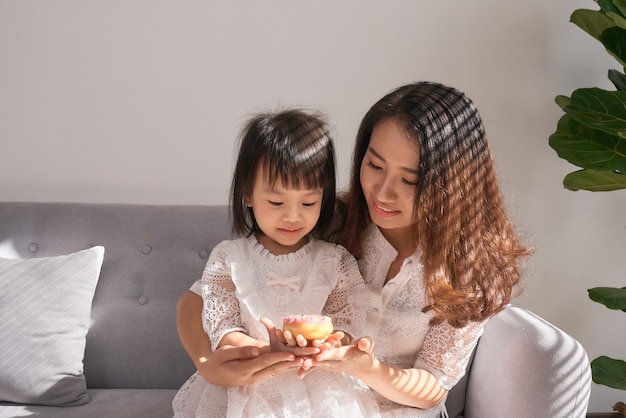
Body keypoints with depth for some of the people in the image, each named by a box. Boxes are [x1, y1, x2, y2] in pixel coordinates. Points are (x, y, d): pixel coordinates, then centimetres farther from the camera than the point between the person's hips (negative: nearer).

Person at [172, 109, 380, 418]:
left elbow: (347, 323, 0)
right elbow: (220, 327, -4)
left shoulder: (338, 263, 4)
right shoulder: (227, 260, 2)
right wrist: (267, 351, -22)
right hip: (244, 389, -1)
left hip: (319, 393, 1)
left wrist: (328, 343, -23)